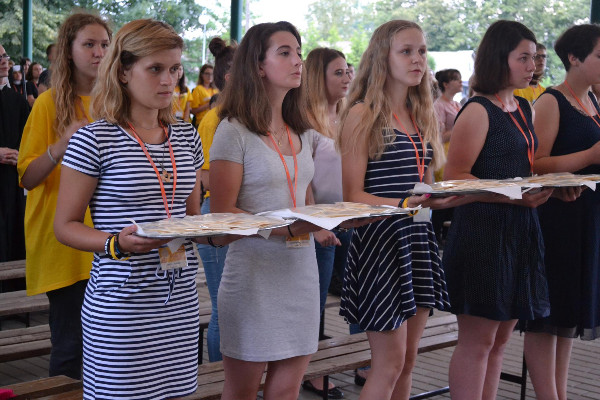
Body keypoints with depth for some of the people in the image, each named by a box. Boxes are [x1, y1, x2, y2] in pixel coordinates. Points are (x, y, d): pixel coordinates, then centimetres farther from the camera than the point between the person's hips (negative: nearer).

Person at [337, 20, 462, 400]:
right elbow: (353, 195, -12)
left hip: (419, 237, 7)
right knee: (390, 363, -2)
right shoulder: (363, 114, -8)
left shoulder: (423, 115, 13)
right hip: (381, 237, -7)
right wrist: (407, 204, -26)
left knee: (408, 359, 12)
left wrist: (443, 197, -2)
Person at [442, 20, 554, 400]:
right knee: (478, 338, -2)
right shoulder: (478, 112, -11)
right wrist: (515, 197, -24)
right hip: (482, 229, -8)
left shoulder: (524, 109, 14)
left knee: (502, 336, 13)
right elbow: (455, 177, -16)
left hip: (521, 228, 8)